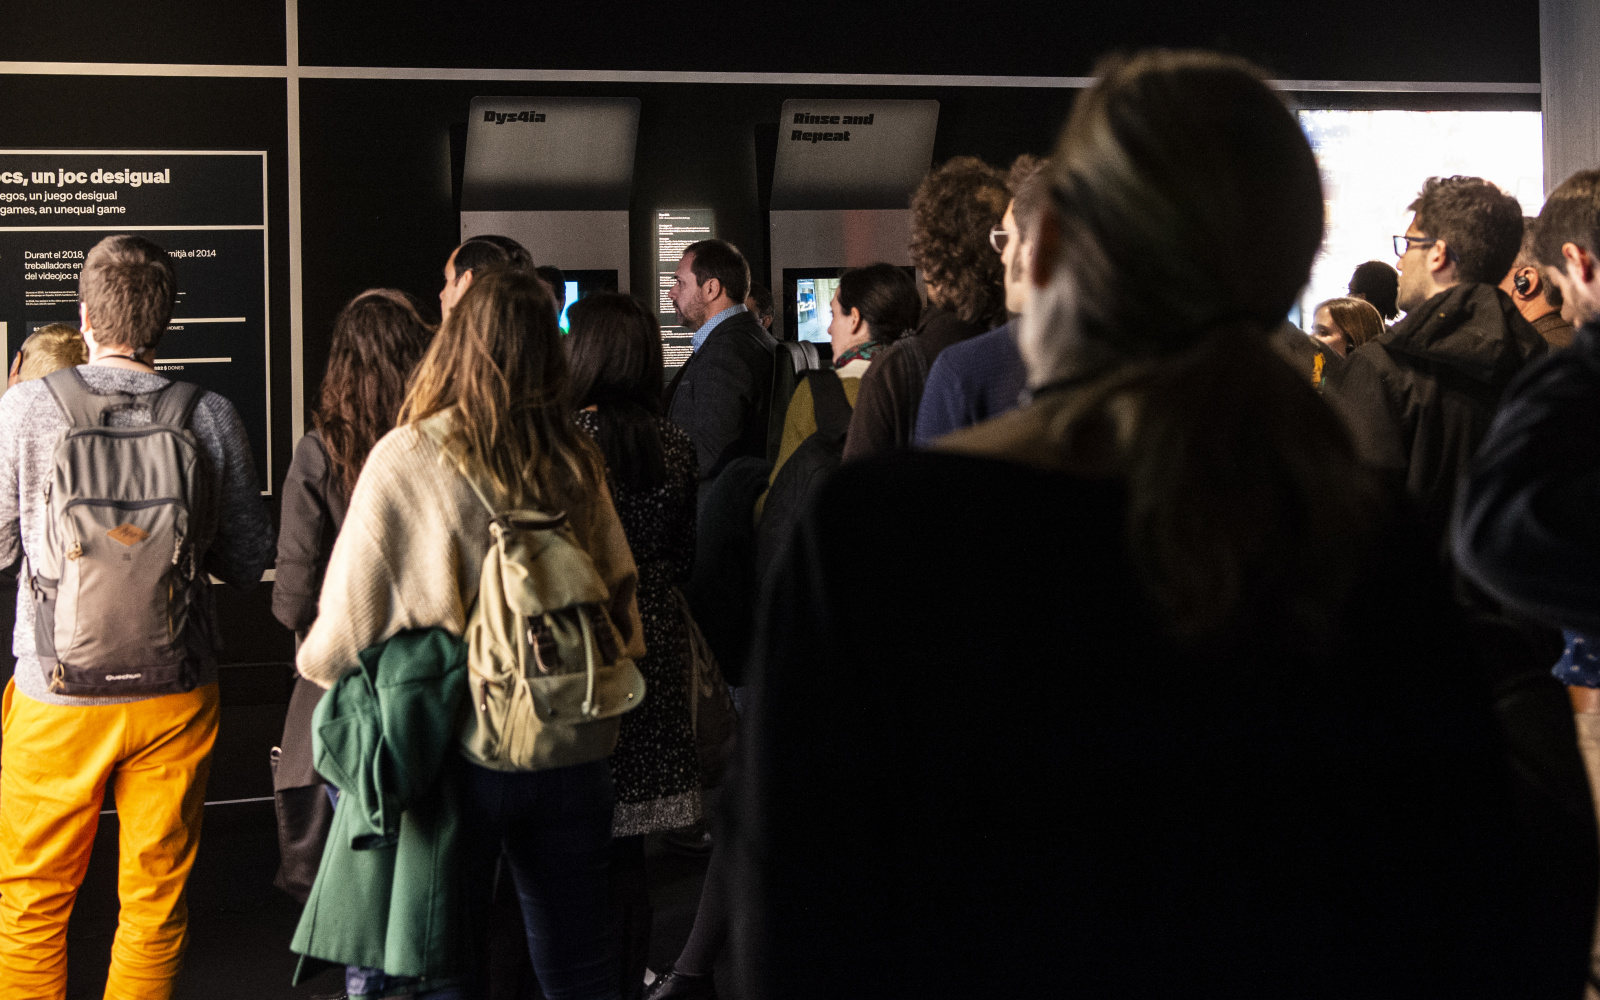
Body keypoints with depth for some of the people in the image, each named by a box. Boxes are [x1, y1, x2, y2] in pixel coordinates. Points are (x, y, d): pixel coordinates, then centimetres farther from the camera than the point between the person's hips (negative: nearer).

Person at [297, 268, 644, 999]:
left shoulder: (405, 459, -12)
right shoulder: (575, 463, -2)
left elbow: (351, 613, -8)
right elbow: (619, 592, 8)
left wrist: (313, 662, 13)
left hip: (456, 752, -3)